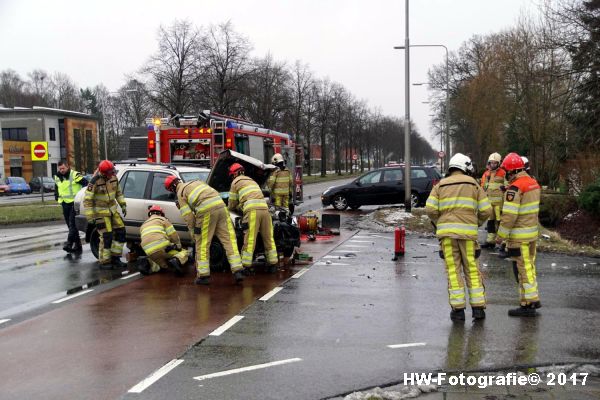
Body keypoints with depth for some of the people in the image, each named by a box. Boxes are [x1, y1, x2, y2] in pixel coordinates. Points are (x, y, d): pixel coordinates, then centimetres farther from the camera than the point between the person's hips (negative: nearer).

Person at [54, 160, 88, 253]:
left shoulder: (75, 175, -10)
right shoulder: (57, 177, 12)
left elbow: (86, 184, -12)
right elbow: (56, 188, 28)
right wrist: (57, 197, 17)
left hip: (74, 203, -7)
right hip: (65, 204, 7)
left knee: (72, 224, -14)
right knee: (70, 225, 8)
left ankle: (69, 243, -21)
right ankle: (77, 244, 15)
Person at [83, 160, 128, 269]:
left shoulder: (113, 177, -2)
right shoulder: (95, 182, -21)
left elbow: (118, 192, 15)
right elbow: (87, 200, -18)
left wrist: (123, 205, 10)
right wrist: (90, 216, -20)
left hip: (112, 210, 7)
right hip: (100, 212, -7)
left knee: (120, 232, 3)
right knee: (106, 236, -10)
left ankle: (115, 258, 14)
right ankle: (104, 262, 1)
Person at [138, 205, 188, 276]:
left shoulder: (143, 225, 30)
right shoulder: (162, 219, 14)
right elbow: (174, 235, 8)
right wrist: (179, 246, 23)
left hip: (150, 253, 5)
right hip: (162, 246, -5)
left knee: (164, 264, 28)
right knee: (183, 252, 15)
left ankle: (148, 264, 0)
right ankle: (177, 260, -19)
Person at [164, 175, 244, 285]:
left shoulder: (180, 193, 12)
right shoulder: (196, 182, 31)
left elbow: (188, 215, 4)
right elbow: (215, 194, 29)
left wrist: (193, 233, 11)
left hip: (206, 211, -5)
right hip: (220, 205, 5)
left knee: (202, 244, 7)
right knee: (229, 240, 4)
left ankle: (203, 276, 10)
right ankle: (237, 271, -2)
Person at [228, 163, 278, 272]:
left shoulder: (235, 182, 15)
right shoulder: (251, 181, 35)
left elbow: (232, 204, 19)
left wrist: (234, 207, 42)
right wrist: (239, 206, 52)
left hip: (252, 210, -6)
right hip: (264, 208, 6)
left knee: (249, 240, -6)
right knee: (268, 238, 11)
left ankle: (246, 266, -5)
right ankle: (273, 264, 15)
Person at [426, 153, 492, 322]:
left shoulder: (440, 185, 10)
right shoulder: (473, 184, 9)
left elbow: (430, 209, -2)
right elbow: (486, 210, 4)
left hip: (446, 232, 0)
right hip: (468, 232, 0)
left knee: (453, 271, 4)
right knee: (472, 270, 7)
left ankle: (458, 309, 4)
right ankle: (478, 308, 8)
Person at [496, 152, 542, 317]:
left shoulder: (515, 188, -19)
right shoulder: (534, 183, 9)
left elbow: (509, 215, -22)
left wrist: (501, 236, -14)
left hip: (519, 237, -9)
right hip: (533, 232, 9)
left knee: (522, 269, -2)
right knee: (529, 266, 19)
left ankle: (528, 304, 3)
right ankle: (534, 299, 28)